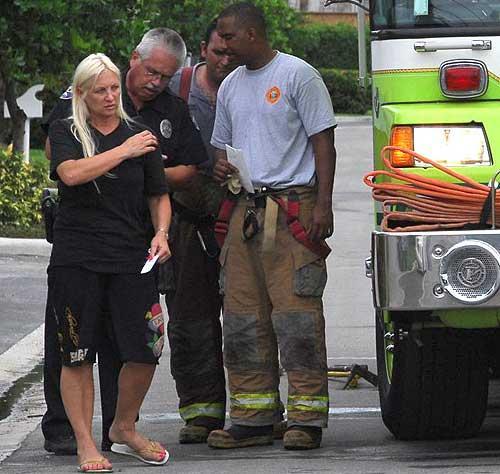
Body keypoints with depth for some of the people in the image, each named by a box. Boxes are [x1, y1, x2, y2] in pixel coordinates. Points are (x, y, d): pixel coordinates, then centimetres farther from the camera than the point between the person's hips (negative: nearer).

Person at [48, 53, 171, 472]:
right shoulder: (65, 133, 3)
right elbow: (71, 173, -17)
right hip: (76, 259, -2)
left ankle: (124, 429, 20)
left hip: (131, 259, 2)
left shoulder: (139, 135, 10)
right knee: (77, 355, -2)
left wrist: (161, 233, -1)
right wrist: (124, 152, -15)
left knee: (145, 351, -4)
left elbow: (159, 195, 18)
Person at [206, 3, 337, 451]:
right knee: (243, 318, 5)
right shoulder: (230, 86, 18)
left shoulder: (298, 75, -3)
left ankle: (307, 418, -7)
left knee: (297, 316, -9)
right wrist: (220, 166, 3)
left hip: (293, 207, -7)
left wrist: (322, 205, -14)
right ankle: (253, 418, 10)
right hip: (245, 210, 7)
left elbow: (323, 142, -5)